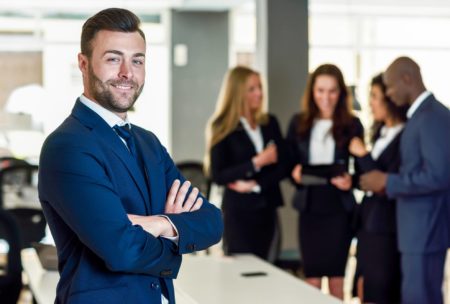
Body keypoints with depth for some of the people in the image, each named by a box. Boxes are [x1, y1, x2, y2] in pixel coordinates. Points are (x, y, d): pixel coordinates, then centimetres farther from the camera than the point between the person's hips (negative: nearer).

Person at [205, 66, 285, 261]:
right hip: (238, 211, -4)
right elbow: (217, 175, -11)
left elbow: (282, 166, 5)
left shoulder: (269, 123, 9)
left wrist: (255, 185, -10)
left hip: (267, 208, 4)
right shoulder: (223, 128, -4)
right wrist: (255, 163, -16)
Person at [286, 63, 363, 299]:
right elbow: (288, 164, 9)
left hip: (339, 209, -2)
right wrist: (295, 174, -13)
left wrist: (350, 181, -20)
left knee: (336, 278, 5)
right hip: (309, 207, 2)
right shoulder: (299, 123, 5)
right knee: (311, 280, 5)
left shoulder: (352, 125, -2)